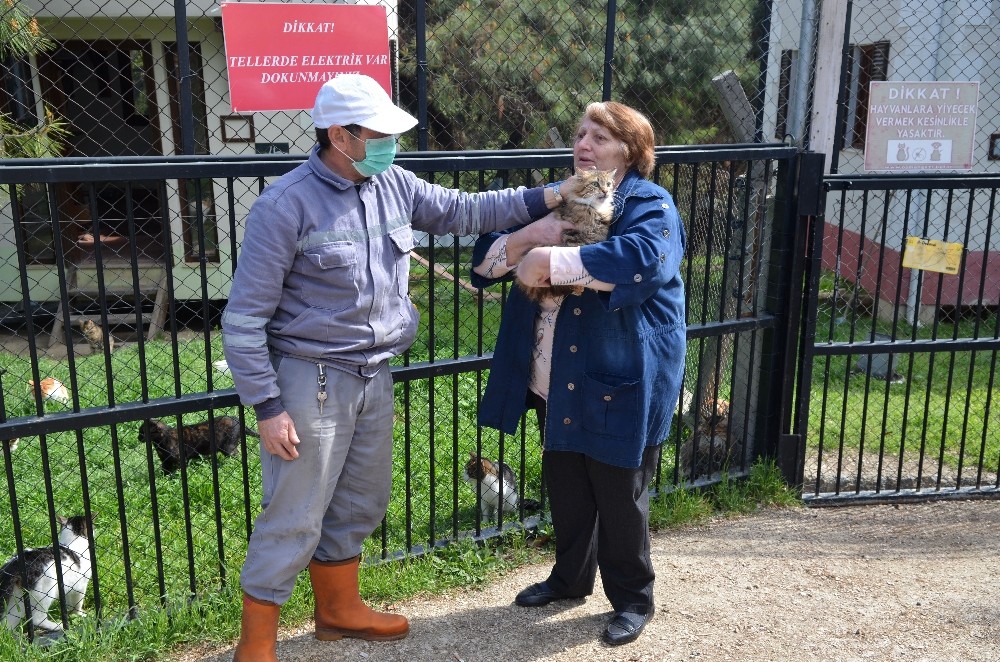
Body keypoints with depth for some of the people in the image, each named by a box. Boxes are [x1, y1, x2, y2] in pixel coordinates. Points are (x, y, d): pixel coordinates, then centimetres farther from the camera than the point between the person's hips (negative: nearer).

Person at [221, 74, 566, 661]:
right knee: (293, 521, 1)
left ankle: (340, 609, 42)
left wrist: (547, 199, 6)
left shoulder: (394, 185, 2)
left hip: (374, 376, 7)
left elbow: (462, 212, 14)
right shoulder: (286, 206, -17)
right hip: (311, 379, -7)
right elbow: (244, 317, -14)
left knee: (360, 505, 20)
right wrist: (267, 406, -16)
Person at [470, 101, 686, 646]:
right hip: (555, 381, 6)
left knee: (619, 496, 6)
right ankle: (571, 577, 40)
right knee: (564, 487, 19)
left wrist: (551, 261, -32)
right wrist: (519, 244, -18)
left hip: (618, 383, -6)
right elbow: (486, 257, 6)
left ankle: (632, 600, 26)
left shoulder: (650, 207, -9)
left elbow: (642, 259, -32)